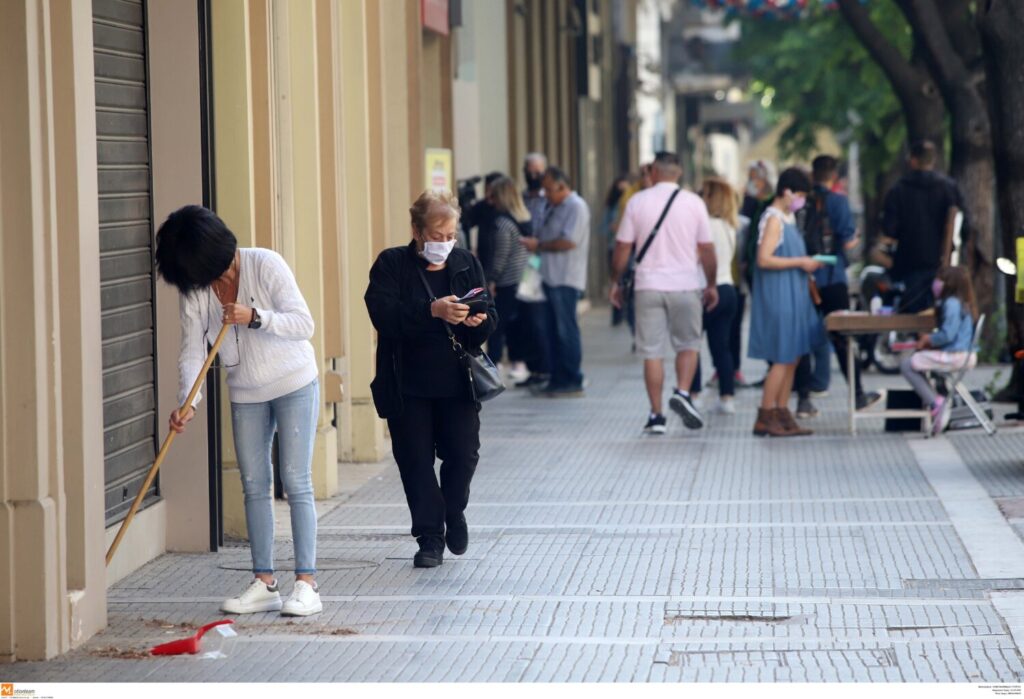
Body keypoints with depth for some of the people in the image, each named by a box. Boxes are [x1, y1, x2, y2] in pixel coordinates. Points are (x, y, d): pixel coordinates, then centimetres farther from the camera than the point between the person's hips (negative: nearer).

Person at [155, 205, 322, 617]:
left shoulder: (265, 266, -19)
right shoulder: (193, 289, -7)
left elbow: (303, 323, -19)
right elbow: (193, 351, -9)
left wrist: (255, 318, -33)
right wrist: (187, 403, -23)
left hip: (294, 384, -5)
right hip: (245, 394, 5)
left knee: (296, 482, -7)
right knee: (254, 486, 5)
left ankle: (306, 584, -5)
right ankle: (264, 583, 11)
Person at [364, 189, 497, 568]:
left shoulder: (467, 264, 9)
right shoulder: (391, 264, -2)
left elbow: (491, 315, 7)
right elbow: (384, 315, -17)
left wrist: (479, 319, -17)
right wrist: (433, 311, -28)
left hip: (457, 381, 2)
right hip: (408, 384, -2)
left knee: (464, 454, -2)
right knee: (415, 461, 1)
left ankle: (453, 510, 28)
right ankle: (430, 537, 12)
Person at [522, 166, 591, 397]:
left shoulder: (576, 207, -10)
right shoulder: (553, 208, 19)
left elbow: (569, 241, -19)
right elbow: (545, 236, 23)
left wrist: (539, 245, -10)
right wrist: (532, 242, 1)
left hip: (566, 280, -9)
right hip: (551, 278, 9)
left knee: (566, 330, -6)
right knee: (553, 330, 10)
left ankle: (573, 382, -2)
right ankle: (557, 379, 15)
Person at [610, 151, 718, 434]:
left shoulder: (637, 201, 0)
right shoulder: (694, 202, 0)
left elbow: (623, 247, 2)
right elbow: (707, 249, 2)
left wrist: (616, 282, 13)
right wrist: (712, 284, 13)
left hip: (648, 286, 0)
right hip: (686, 284, 0)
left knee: (652, 352, 4)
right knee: (688, 344, 15)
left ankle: (656, 416, 4)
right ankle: (682, 393, -7)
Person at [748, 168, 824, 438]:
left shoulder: (788, 218, 16)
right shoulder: (773, 219, -14)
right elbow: (764, 259, -22)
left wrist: (806, 263, 8)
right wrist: (800, 262, -18)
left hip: (792, 294, 10)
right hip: (777, 296, -10)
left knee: (793, 357, 10)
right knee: (783, 358, -7)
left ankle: (782, 415, 15)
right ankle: (765, 417, -3)